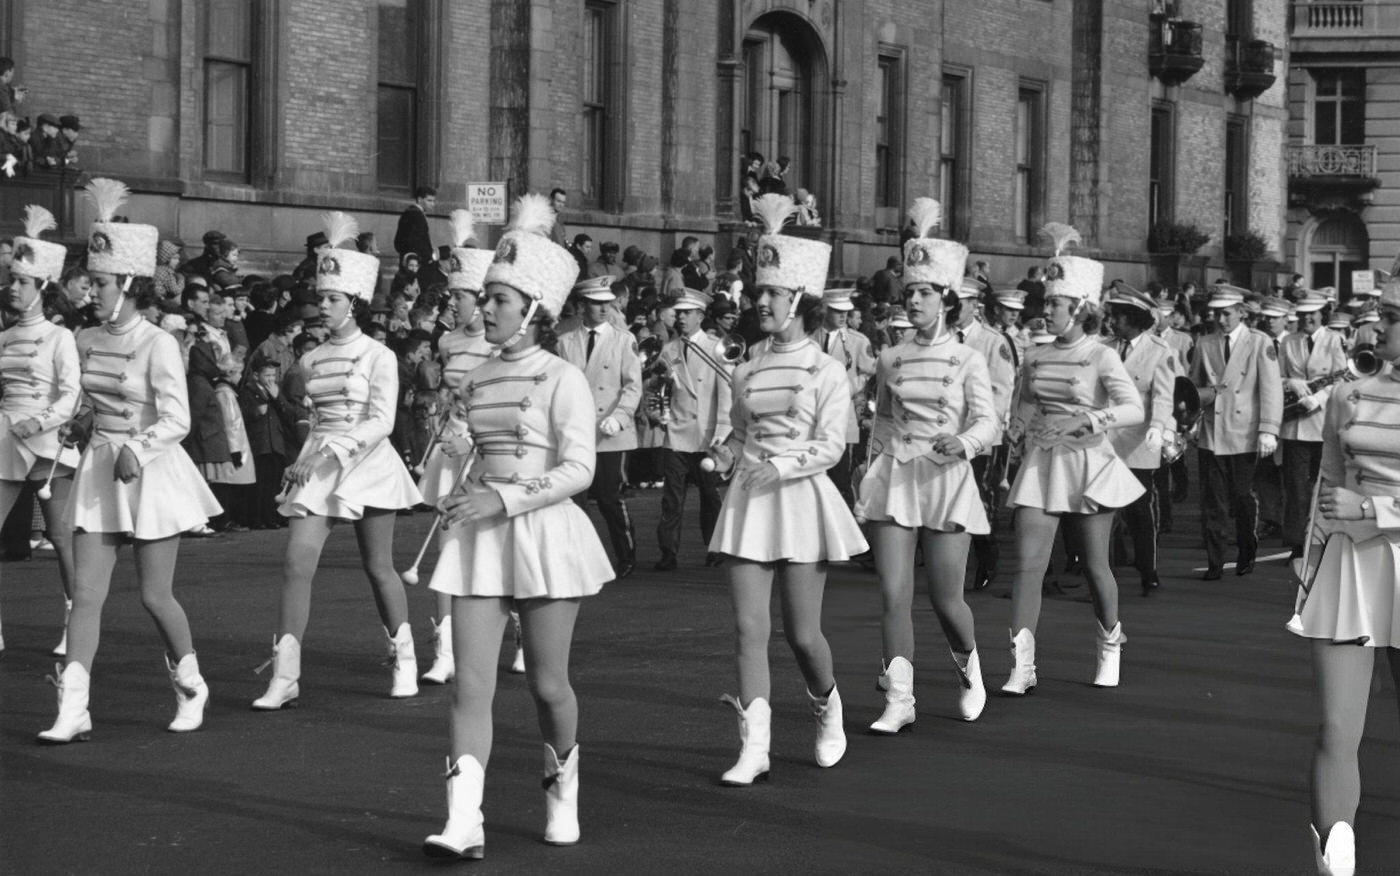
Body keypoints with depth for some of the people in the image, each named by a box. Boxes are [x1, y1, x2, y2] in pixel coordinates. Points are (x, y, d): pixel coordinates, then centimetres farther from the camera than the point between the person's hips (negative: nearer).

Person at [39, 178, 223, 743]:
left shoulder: (158, 345, -13)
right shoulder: (87, 341, 6)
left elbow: (176, 419, -16)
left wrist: (137, 450, -27)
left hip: (149, 470, -5)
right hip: (99, 468, 5)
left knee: (155, 595, 3)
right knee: (86, 593, -5)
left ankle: (191, 687, 27)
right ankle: (73, 709, -9)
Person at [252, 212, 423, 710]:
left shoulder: (377, 357, -6)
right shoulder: (311, 360, 9)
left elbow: (382, 421, -15)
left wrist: (334, 449, -23)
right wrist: (312, 457, 12)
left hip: (367, 464, -4)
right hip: (318, 466, 4)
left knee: (378, 568, 7)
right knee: (296, 562, -10)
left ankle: (404, 659, 28)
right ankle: (285, 675, -10)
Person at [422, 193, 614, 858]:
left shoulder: (562, 380, -7)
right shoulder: (478, 381, 12)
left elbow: (579, 468, -14)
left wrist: (503, 500, -20)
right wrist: (464, 497, 13)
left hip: (545, 533, -5)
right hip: (480, 537, 5)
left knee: (547, 683, 5)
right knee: (470, 683, -7)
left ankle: (563, 787, 31)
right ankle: (463, 822, -13)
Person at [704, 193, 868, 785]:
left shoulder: (826, 371, -2)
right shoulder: (747, 369, 11)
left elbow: (830, 446, -8)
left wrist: (782, 466, -21)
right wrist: (725, 454, 0)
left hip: (800, 497, -4)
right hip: (747, 499, 4)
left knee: (802, 634, 0)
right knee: (749, 627, -6)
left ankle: (827, 709, 30)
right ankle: (754, 747, -6)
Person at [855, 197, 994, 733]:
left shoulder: (967, 360, 0)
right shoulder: (891, 360, 9)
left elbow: (987, 420, -10)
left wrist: (962, 442, -30)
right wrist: (873, 468, 16)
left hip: (946, 479, -2)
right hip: (893, 478, 2)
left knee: (946, 600, 2)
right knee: (893, 594, -7)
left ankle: (968, 668, 32)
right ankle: (899, 699, -4)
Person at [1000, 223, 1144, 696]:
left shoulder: (1101, 357, -6)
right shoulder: (1035, 357, 8)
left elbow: (1134, 408, -17)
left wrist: (1091, 419, -30)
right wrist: (1020, 422, 1)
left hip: (1088, 463, -3)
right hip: (1040, 464, 3)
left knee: (1095, 566, 8)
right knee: (1028, 564, -10)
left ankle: (1110, 645, 32)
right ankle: (1021, 664, -13)